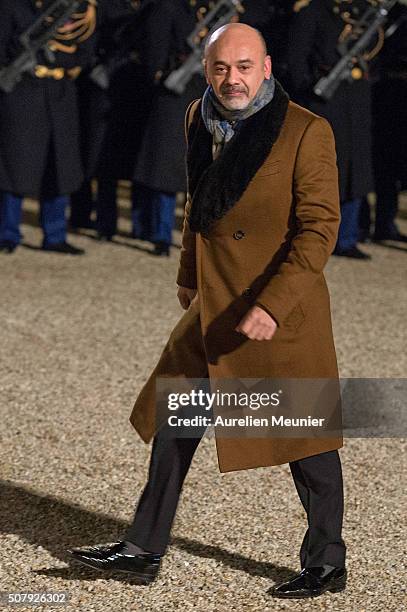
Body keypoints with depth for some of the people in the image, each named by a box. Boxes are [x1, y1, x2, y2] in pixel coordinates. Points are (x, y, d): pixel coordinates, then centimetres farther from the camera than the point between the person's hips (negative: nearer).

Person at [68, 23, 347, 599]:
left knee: (305, 439, 4)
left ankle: (327, 564, 20)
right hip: (213, 310, 7)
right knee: (174, 423, 13)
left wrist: (272, 305, -26)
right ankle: (144, 550, 25)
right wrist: (189, 276, 25)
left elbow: (320, 227, -18)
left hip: (282, 313, -7)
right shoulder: (199, 120, 5)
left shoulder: (307, 132, -16)